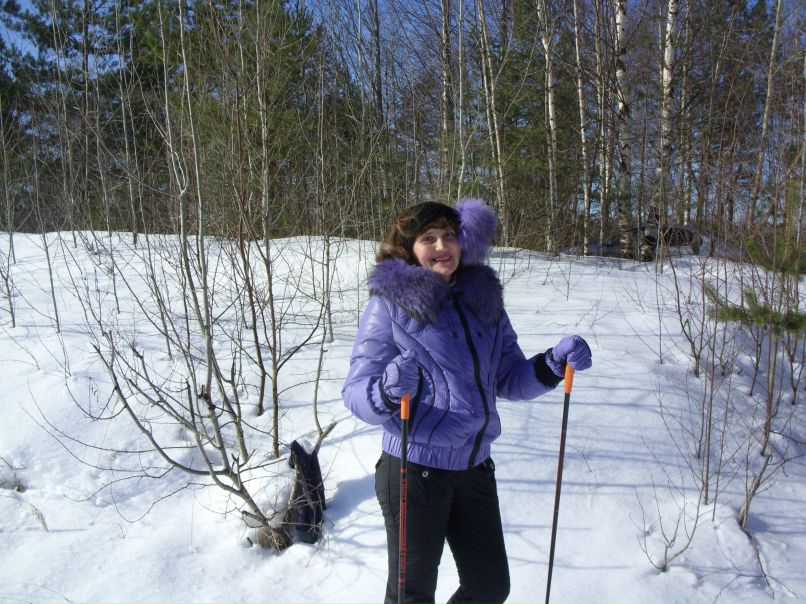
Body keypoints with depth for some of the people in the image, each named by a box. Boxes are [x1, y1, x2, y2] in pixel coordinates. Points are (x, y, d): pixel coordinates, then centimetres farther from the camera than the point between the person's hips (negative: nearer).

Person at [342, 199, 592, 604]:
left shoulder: (483, 298, 6)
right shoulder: (389, 301, -9)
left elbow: (509, 379, 12)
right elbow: (356, 391, -13)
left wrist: (553, 364, -6)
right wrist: (388, 391, -34)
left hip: (475, 467, 5)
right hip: (414, 470, -5)